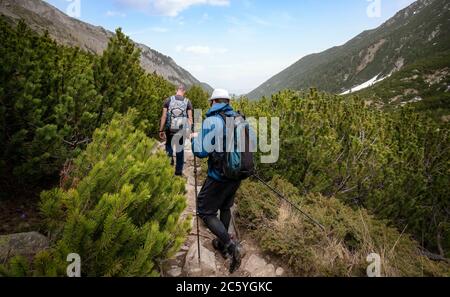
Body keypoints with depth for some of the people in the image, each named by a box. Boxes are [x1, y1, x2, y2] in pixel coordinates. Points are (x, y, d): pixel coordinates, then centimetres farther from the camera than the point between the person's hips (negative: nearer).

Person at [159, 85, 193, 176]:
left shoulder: (168, 100, -2)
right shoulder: (187, 102, -1)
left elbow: (164, 116, -4)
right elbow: (190, 118, -6)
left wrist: (161, 130, 0)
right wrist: (190, 130, -2)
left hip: (169, 128, 0)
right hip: (182, 129, 1)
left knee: (169, 145, 23)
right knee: (180, 148, 14)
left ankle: (169, 158, -1)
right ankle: (179, 170, 19)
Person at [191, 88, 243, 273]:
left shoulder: (212, 121, -17)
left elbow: (201, 152, -19)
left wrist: (195, 138, 0)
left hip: (219, 177, -7)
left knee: (206, 211, 7)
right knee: (225, 208, 24)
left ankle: (231, 245, -4)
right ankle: (222, 245, 36)